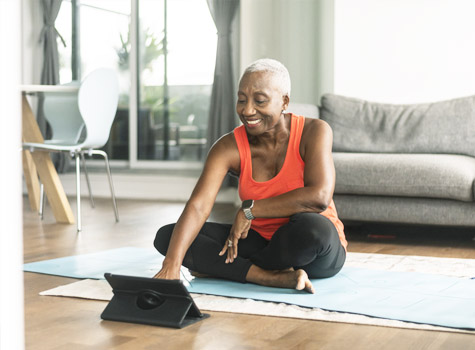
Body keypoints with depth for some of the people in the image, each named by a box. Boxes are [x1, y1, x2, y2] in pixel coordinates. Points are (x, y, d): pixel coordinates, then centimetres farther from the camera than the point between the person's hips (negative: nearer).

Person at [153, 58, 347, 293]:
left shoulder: (313, 131, -14)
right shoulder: (229, 147, -9)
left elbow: (319, 196, -30)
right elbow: (197, 207, -23)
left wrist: (249, 209, -22)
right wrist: (171, 265, -39)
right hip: (261, 241, 4)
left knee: (311, 226, -40)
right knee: (166, 236, -13)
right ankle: (275, 278, -25)